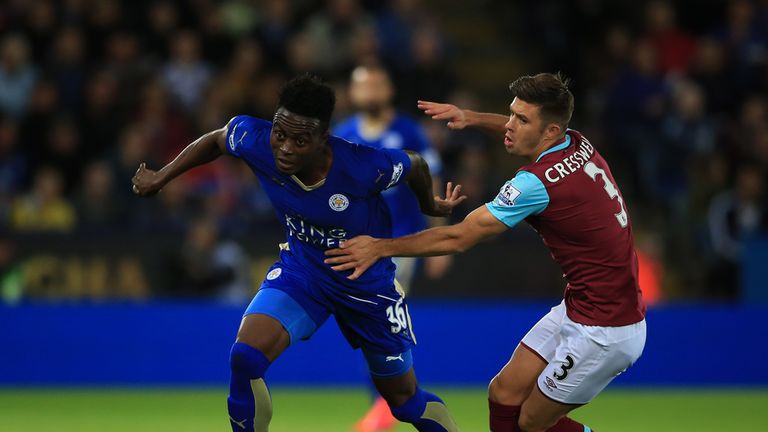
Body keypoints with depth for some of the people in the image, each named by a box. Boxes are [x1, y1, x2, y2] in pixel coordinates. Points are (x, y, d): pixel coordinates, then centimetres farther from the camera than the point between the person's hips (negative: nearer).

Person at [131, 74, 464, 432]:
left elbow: (415, 165, -13)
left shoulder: (364, 166, -35)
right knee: (244, 359, -24)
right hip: (301, 267, 2)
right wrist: (160, 178, 4)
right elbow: (216, 140, -2)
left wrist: (430, 206, 8)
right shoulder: (255, 140, -26)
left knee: (406, 400, 12)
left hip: (367, 281, -2)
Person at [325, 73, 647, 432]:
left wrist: (382, 247, -11)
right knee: (504, 396, 10)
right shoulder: (578, 144, -1)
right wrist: (472, 118, 11)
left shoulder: (538, 181, -25)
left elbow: (459, 238, -19)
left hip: (605, 331, -9)